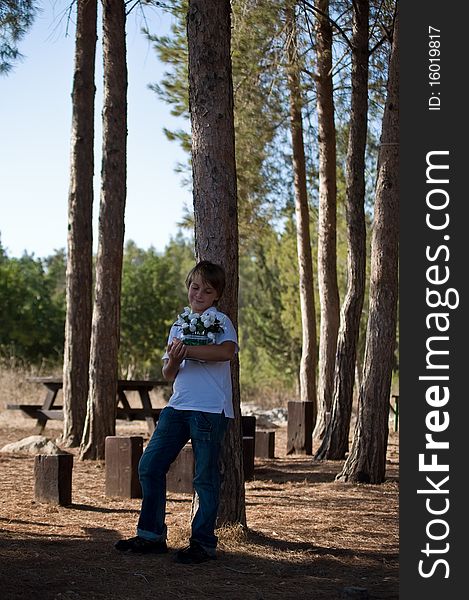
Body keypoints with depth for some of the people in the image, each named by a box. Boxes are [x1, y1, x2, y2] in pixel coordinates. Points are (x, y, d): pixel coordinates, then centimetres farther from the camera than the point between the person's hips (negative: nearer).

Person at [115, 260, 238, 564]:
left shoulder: (220, 320, -2)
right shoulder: (179, 325, 19)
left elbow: (227, 350, -25)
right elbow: (169, 375, 15)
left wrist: (186, 350, -23)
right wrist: (173, 361, -9)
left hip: (210, 409, -7)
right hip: (178, 405, 7)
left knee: (205, 477, -1)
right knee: (150, 465, 3)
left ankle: (203, 542, 8)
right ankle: (152, 534, 13)